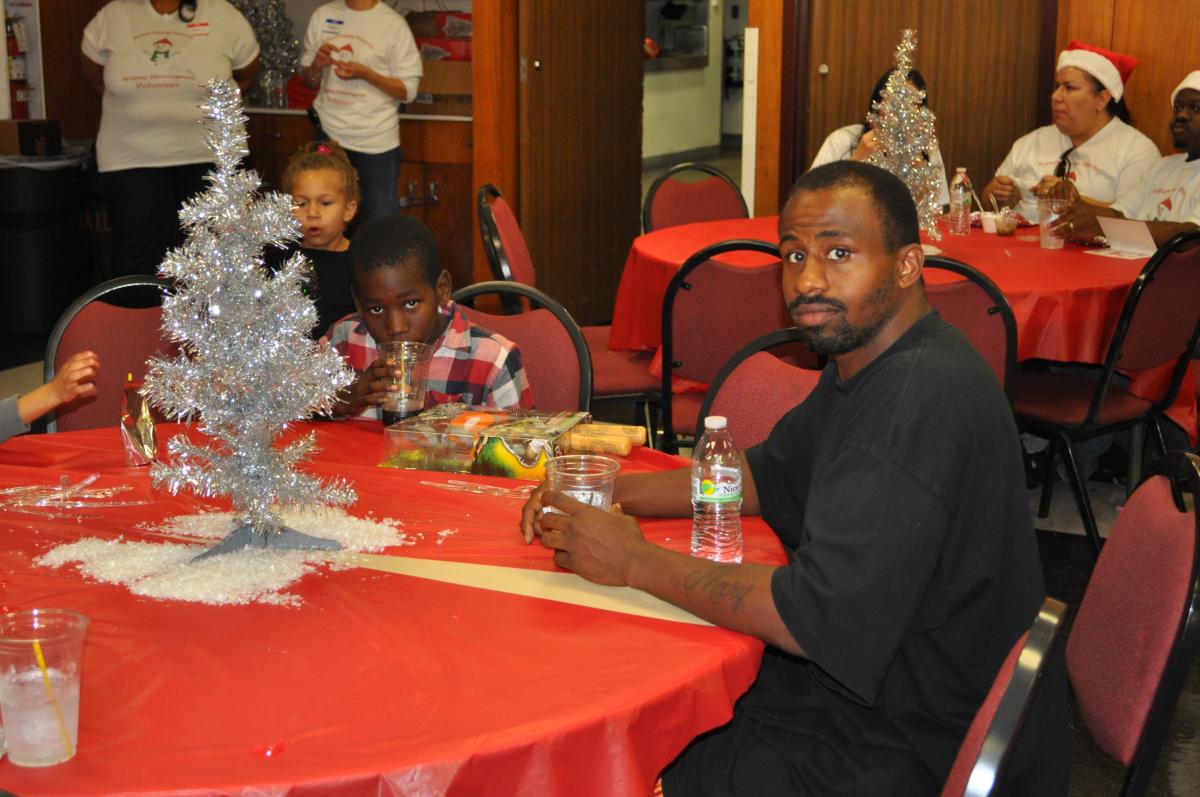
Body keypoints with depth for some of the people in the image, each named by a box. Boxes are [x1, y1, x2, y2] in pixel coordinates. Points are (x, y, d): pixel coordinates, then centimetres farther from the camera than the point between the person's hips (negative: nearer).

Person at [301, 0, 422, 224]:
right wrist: (317, 66, -8)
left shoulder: (393, 24, -5)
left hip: (377, 141, -3)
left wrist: (365, 73, -19)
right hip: (328, 135, 4)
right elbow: (309, 82, 15)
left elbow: (408, 91, -6)